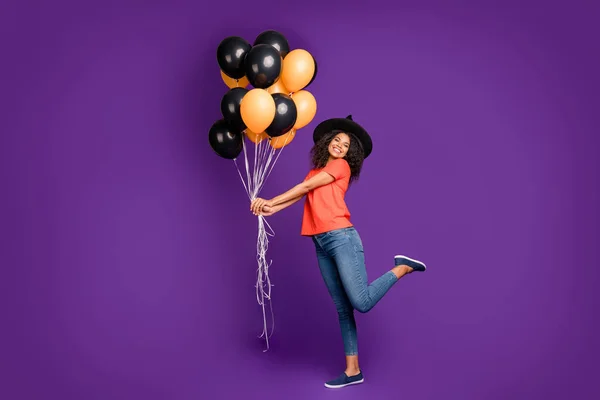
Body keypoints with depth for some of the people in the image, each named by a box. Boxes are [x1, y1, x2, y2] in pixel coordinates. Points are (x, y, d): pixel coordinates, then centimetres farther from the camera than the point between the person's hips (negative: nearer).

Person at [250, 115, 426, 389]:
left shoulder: (341, 165, 2)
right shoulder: (316, 171, 24)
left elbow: (306, 186, -2)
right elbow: (302, 193, 13)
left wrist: (271, 201, 1)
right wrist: (272, 209, 0)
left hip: (341, 238, -6)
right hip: (321, 244, 6)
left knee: (362, 302, -16)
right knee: (342, 308, 4)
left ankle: (402, 268, 6)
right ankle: (352, 371, 7)